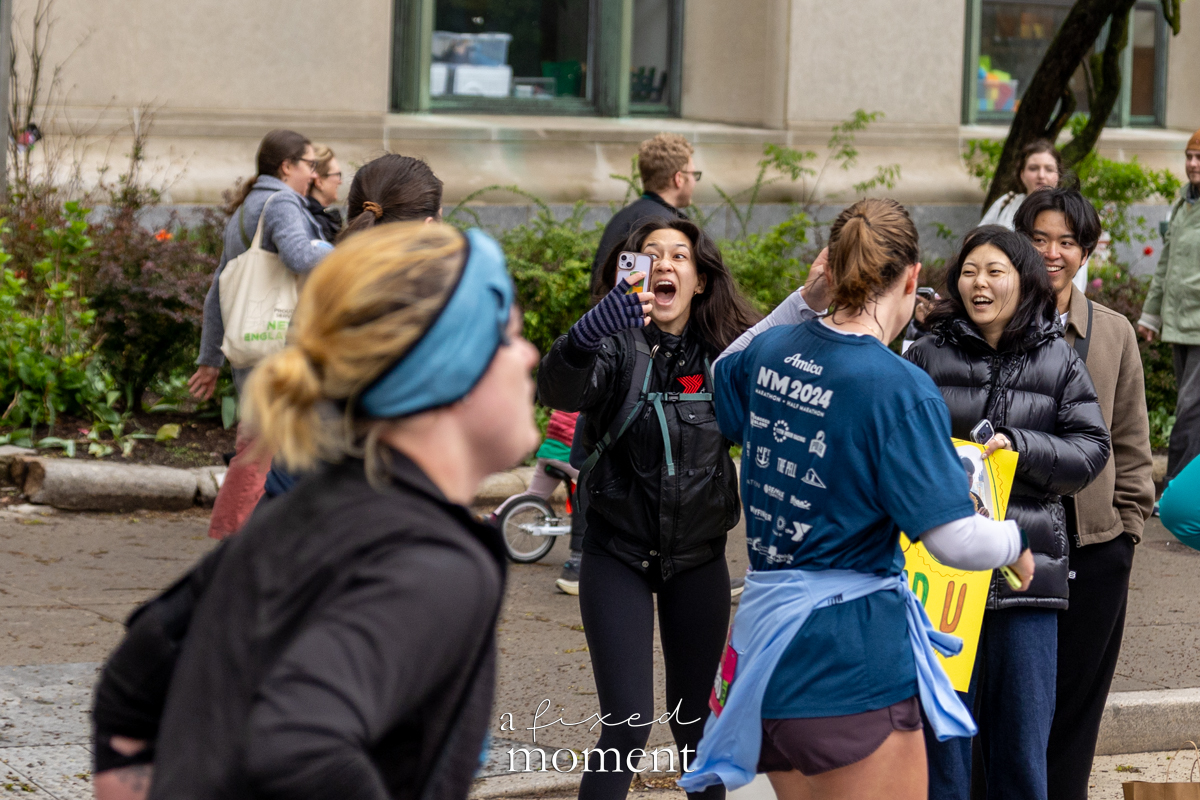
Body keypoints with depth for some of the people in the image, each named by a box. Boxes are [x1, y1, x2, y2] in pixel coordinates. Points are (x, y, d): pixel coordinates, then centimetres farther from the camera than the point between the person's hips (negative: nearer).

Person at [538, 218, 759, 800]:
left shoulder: (727, 352, -1)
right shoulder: (619, 344, -11)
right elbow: (558, 391, -31)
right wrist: (586, 335, -50)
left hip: (699, 556, 3)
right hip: (618, 555, -3)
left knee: (693, 719, 13)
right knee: (628, 725, -11)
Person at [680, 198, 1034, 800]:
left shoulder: (772, 350, 3)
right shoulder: (899, 388, -17)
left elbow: (724, 378, 31)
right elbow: (955, 540, -19)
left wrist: (803, 300, 23)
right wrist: (1015, 541, 2)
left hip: (766, 632, 7)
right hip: (854, 653, -7)